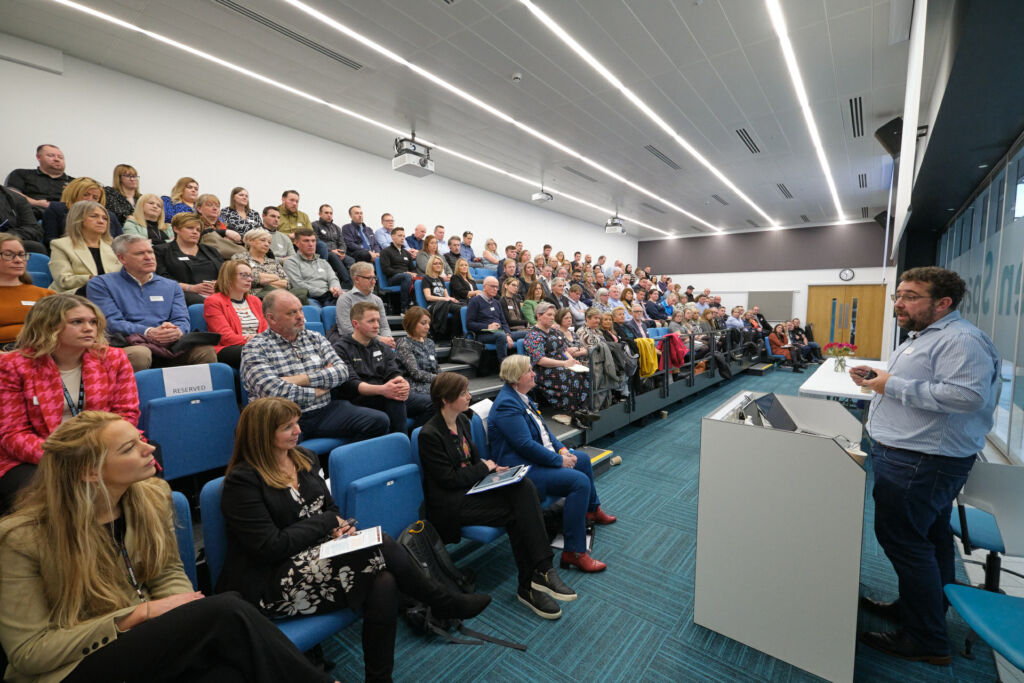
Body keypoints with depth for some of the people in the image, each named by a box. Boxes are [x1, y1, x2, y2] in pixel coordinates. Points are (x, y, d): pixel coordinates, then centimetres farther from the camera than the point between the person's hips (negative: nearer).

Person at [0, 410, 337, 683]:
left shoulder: (152, 495, -3)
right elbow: (29, 651, -12)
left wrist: (187, 612, -14)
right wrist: (139, 614, -20)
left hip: (149, 637, 5)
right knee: (226, 611, -30)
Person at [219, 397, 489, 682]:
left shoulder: (304, 459, 7)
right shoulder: (243, 480, -13)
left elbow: (331, 508, 14)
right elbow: (270, 547, -18)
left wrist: (337, 527, -9)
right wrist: (327, 521, -10)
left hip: (316, 556, 7)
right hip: (267, 586, -6)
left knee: (384, 582, -25)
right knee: (379, 546, -24)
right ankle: (444, 603, -5)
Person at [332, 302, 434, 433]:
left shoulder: (381, 348, 22)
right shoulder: (341, 349, 2)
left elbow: (394, 373, 7)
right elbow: (349, 384, -12)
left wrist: (403, 384, -21)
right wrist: (381, 389, -31)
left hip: (384, 397, 6)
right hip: (358, 400, -6)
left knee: (429, 404, -16)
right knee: (393, 397, -36)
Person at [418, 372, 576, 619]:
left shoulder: (462, 420, 9)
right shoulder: (429, 434, -16)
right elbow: (449, 480, -17)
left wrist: (493, 468, 0)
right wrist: (484, 467, -9)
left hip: (471, 487, 7)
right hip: (450, 504, -7)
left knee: (524, 486, -20)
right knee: (516, 513, -23)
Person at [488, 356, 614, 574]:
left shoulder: (521, 396, 11)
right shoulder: (506, 404, -22)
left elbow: (542, 428, 17)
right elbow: (526, 445, -26)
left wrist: (562, 449, 3)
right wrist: (560, 461, -17)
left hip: (539, 458, 11)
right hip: (523, 469, -11)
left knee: (583, 459, 22)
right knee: (580, 481, -24)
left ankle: (592, 509, 44)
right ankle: (574, 552, -16)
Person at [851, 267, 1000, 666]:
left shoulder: (961, 340, -16)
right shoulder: (923, 337, 17)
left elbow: (967, 395, -29)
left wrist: (893, 385, -23)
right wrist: (875, 377, 9)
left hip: (921, 463, -11)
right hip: (922, 458, 11)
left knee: (903, 540, -5)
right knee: (931, 539, 20)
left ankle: (927, 642, 9)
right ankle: (916, 609, 35)